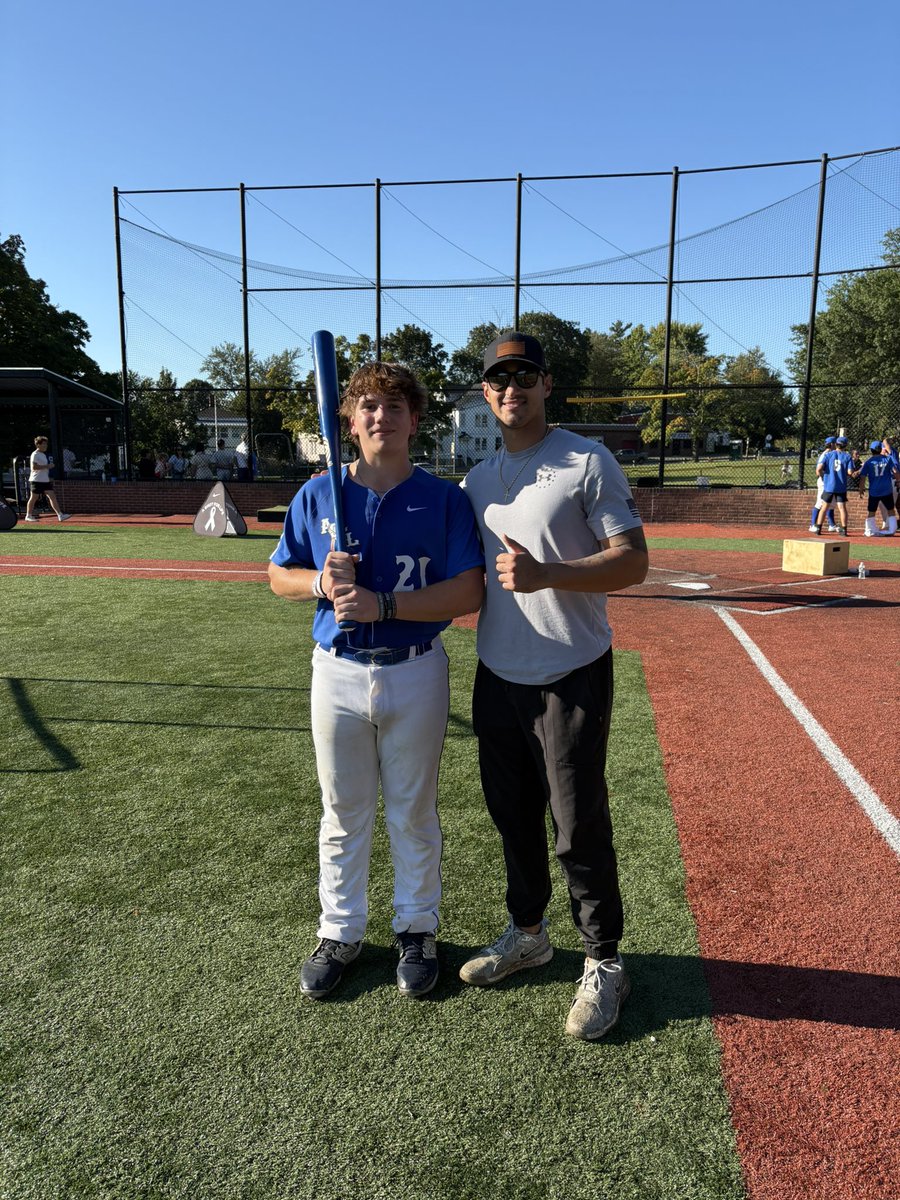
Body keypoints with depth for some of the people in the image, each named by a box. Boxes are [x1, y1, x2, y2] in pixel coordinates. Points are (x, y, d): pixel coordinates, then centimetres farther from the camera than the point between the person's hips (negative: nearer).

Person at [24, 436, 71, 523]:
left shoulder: (44, 455, 17)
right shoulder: (35, 454, -11)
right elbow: (34, 467, -22)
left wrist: (49, 477, 20)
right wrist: (47, 466, -21)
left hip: (45, 480, 8)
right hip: (36, 480, -8)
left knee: (52, 497, 0)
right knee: (33, 498, 1)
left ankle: (60, 515, -5)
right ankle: (28, 516, 13)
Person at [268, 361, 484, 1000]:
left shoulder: (445, 498, -5)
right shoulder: (317, 494, 2)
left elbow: (470, 591, -12)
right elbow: (279, 575, 9)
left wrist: (383, 604, -23)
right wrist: (321, 582, -14)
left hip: (416, 674, -1)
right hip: (338, 673, 2)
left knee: (414, 811, 13)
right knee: (343, 813, 14)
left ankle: (418, 928, 33)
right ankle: (340, 932, 33)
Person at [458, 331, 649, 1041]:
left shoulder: (589, 463, -7)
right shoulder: (477, 481, 12)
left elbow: (633, 561, -13)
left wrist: (546, 574, -27)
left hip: (572, 676, -6)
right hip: (497, 675, 6)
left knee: (580, 824, 0)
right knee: (512, 813, 17)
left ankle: (604, 964, 21)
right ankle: (528, 934, 37)